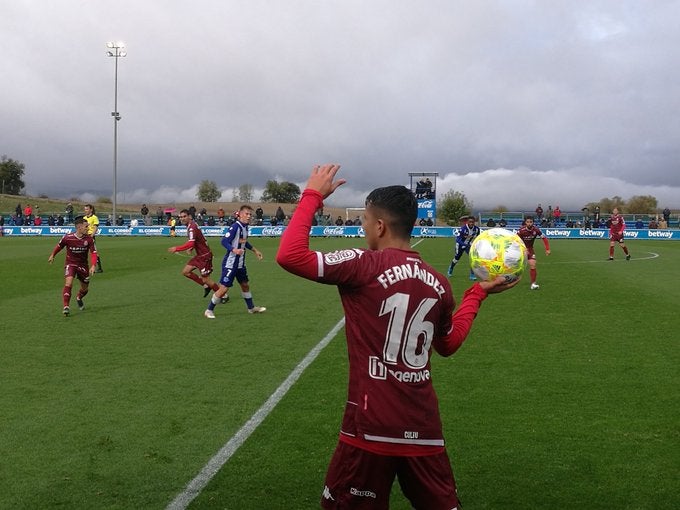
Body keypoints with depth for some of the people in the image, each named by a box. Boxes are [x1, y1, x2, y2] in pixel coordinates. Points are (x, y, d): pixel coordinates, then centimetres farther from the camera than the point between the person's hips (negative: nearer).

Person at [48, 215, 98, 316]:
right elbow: (59, 246, 3)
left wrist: (93, 266, -29)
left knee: (85, 289, 14)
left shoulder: (89, 239, -13)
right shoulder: (68, 238, -17)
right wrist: (52, 255, 19)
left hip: (83, 265, 3)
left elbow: (93, 253, -13)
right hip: (70, 263, -3)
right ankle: (66, 307, -21)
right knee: (68, 283, -26)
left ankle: (79, 298, 49)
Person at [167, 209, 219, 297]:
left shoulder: (192, 227, -21)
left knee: (205, 279, -2)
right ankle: (206, 286, 17)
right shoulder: (191, 225, 9)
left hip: (204, 255, -10)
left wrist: (176, 249, -26)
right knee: (185, 272, 8)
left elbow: (190, 243, -31)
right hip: (199, 255, 10)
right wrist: (191, 248, 14)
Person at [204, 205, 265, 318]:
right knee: (224, 288, -7)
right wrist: (234, 250, -40)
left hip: (240, 263, 9)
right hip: (230, 263, -9)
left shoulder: (245, 226, 7)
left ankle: (251, 308, 36)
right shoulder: (235, 227, -19)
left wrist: (255, 250, 33)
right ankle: (209, 310, 7)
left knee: (245, 284, 19)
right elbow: (224, 241, -25)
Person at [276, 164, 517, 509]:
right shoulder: (438, 283, 8)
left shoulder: (366, 265, -11)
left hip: (371, 428, -6)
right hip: (424, 429, 6)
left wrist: (312, 195, -4)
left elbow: (289, 256, -16)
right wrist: (477, 293, 34)